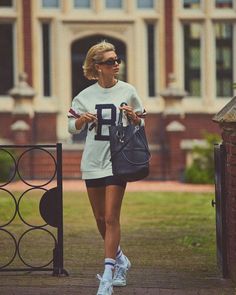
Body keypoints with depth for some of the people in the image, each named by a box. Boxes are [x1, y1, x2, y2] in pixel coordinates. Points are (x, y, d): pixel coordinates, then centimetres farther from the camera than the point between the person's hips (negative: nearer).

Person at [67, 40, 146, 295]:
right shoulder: (86, 95, 4)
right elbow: (72, 128, 12)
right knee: (100, 219, 12)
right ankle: (120, 260, 35)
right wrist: (82, 119, -9)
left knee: (111, 218, -11)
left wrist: (132, 116, -13)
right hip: (92, 161, 3)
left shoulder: (127, 91, 0)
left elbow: (141, 125, 9)